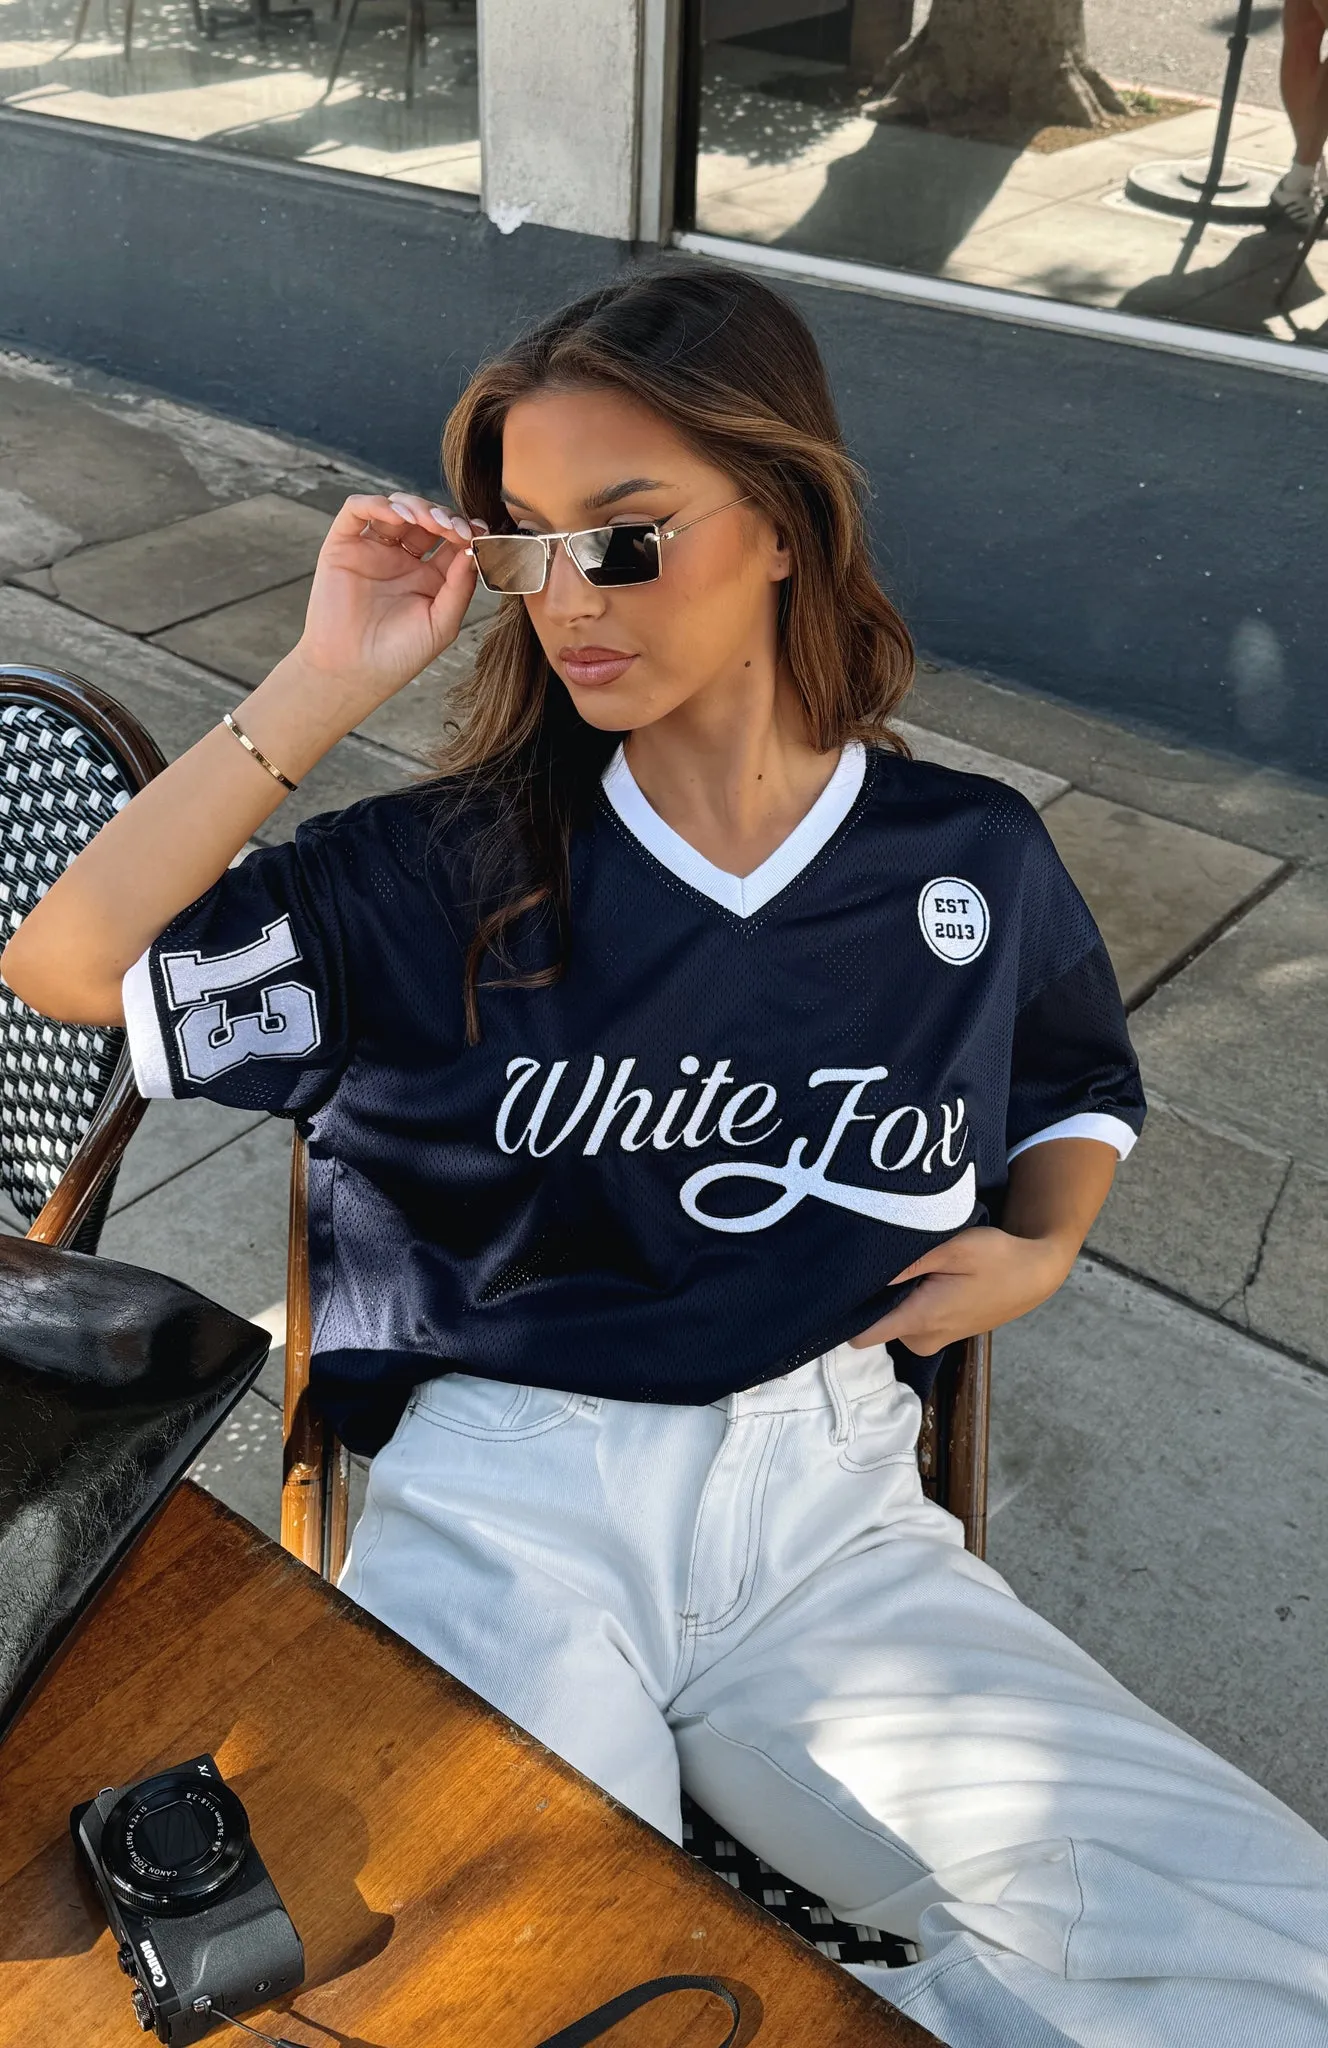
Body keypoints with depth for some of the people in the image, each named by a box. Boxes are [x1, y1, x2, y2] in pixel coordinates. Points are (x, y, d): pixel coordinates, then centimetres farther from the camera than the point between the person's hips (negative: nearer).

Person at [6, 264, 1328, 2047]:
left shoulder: (974, 863, 7)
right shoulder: (458, 866, 3)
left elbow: (1084, 1083, 27)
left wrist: (1037, 1251, 6)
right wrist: (328, 684, -6)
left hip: (823, 1506, 2)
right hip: (505, 1501, -1)